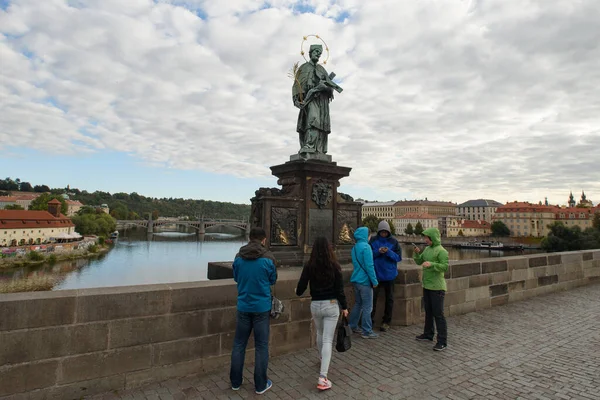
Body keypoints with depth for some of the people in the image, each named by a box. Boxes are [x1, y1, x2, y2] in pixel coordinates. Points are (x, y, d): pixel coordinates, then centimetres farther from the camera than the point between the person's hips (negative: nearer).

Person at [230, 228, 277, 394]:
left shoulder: (239, 257, -3)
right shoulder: (268, 258, -13)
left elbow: (236, 278, 10)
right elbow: (273, 280, 1)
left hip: (243, 306, 3)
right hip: (262, 307, -3)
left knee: (239, 344, 16)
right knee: (261, 346, 9)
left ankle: (235, 382, 28)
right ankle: (261, 385, 19)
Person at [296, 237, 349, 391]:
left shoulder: (309, 266, -8)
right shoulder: (334, 266, -10)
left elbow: (300, 290, -6)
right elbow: (340, 289, -8)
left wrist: (297, 290, 18)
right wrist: (344, 307, 5)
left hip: (315, 305, 2)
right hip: (331, 305, -2)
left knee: (320, 334, 27)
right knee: (328, 339, 1)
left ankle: (322, 359, 49)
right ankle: (322, 377, -5)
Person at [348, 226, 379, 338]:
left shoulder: (354, 247, 11)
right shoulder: (366, 247, -16)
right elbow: (369, 266, -19)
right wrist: (374, 281, -12)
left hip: (356, 280, 9)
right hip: (364, 281, -8)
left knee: (358, 304, 20)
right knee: (367, 307, 1)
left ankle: (352, 326, 28)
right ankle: (367, 332, 8)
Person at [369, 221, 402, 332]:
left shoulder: (393, 241, -3)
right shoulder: (373, 240, -2)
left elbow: (399, 257, -5)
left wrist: (389, 252, -21)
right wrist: (378, 252, -19)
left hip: (389, 274, 1)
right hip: (376, 273, 0)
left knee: (389, 299, 11)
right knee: (373, 297, 1)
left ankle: (386, 322, 24)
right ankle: (370, 320, 16)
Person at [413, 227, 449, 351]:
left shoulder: (441, 251, -14)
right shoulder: (427, 249, 10)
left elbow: (445, 266, -21)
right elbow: (419, 262, 13)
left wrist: (431, 264, -30)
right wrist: (417, 253, -4)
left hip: (437, 287, -8)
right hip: (426, 286, 8)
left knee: (438, 314, -4)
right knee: (428, 312, 19)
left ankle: (442, 341, 4)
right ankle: (428, 334, 34)